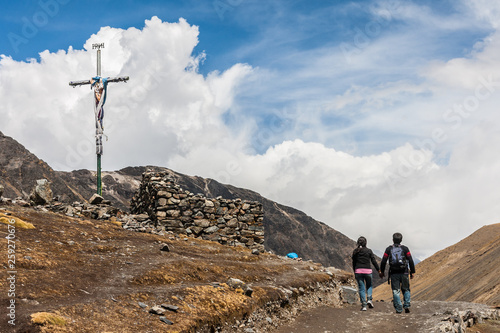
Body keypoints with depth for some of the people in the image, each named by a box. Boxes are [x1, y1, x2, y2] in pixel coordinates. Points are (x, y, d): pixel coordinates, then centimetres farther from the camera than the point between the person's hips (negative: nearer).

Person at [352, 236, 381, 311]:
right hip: (367, 271, -1)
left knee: (361, 288, 5)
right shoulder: (369, 251, -1)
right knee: (369, 286, 19)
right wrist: (379, 270, 7)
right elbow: (374, 261, -1)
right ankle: (369, 299, -3)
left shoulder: (355, 251, 5)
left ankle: (363, 305, -1)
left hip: (358, 271, 1)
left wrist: (354, 273, 18)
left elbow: (354, 263, 9)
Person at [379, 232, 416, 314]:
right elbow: (410, 261, -1)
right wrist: (412, 272, 5)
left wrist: (382, 271, 13)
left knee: (396, 291, 3)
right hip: (404, 273, 0)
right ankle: (406, 306, -2)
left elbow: (383, 261, 2)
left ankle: (398, 309, -2)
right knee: (406, 290, 13)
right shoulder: (405, 249, 3)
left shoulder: (389, 249, 4)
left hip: (394, 273, 0)